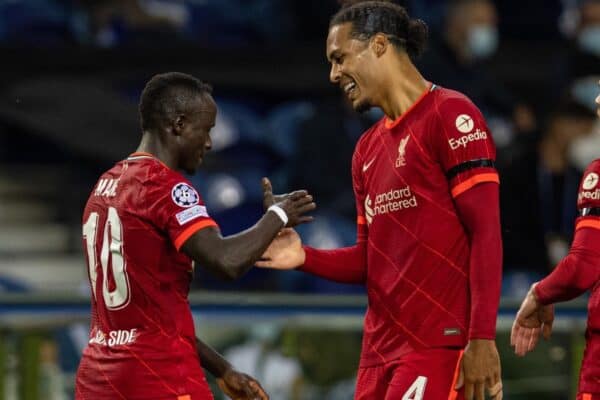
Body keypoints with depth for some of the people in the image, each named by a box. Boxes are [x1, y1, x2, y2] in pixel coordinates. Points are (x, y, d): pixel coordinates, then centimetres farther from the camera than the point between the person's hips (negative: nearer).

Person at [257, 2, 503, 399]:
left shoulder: (450, 114, -6)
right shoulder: (368, 148, 18)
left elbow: (486, 233, -12)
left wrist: (483, 338, -19)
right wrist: (306, 258, 2)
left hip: (438, 347, -8)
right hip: (381, 349, 8)